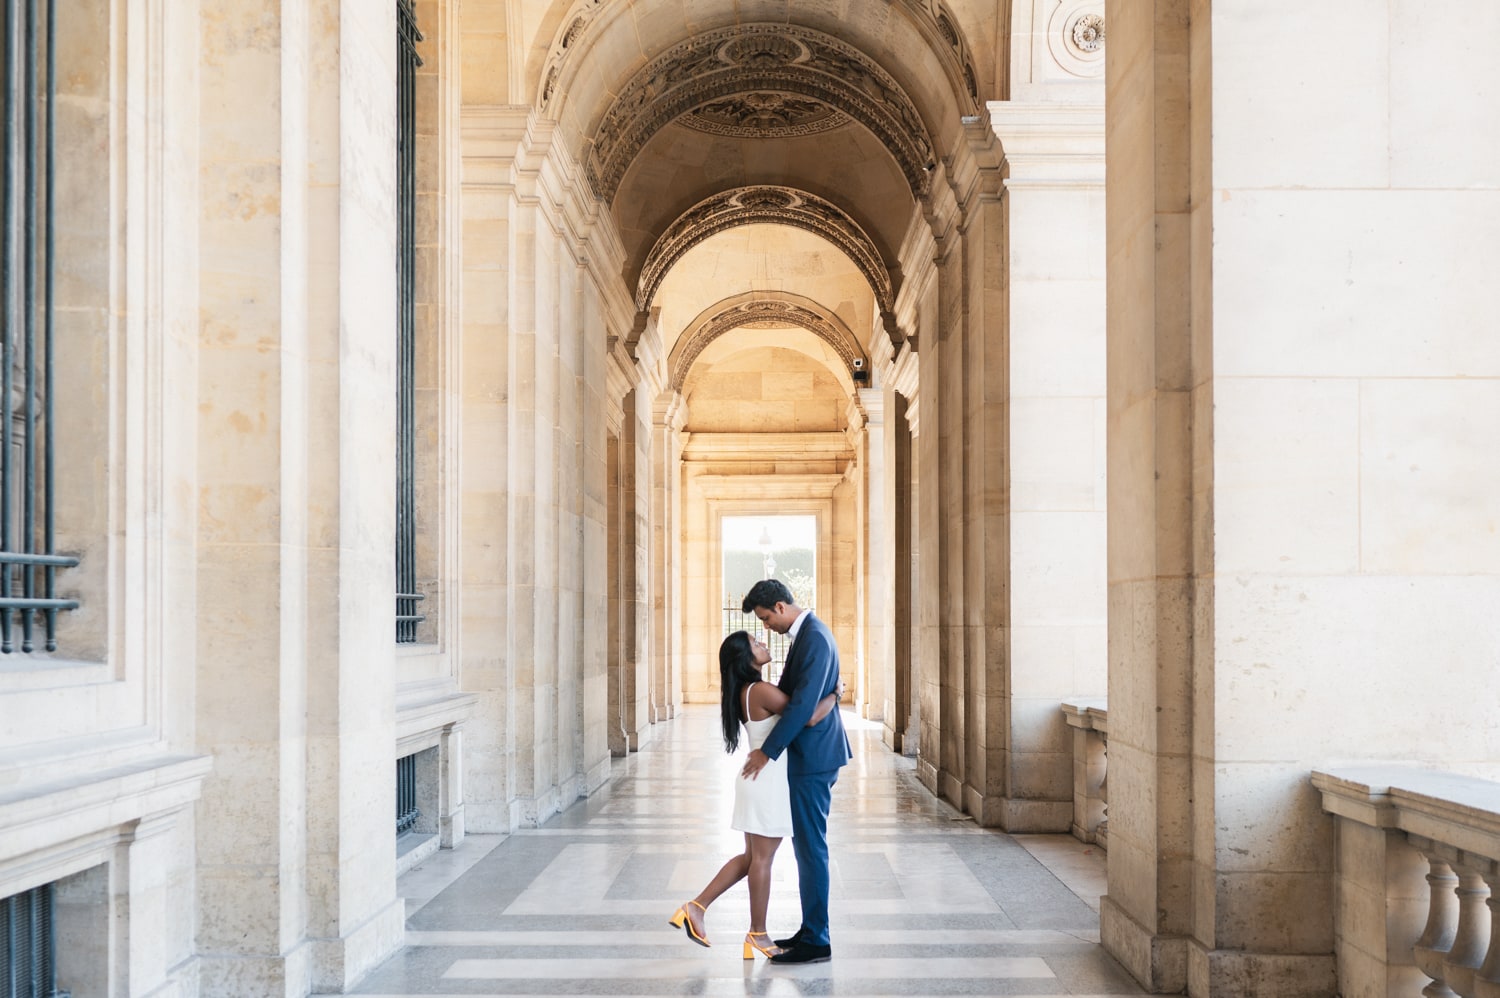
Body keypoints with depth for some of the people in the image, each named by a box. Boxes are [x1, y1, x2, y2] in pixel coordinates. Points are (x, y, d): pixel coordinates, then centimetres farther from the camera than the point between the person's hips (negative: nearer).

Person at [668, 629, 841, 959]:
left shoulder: (746, 691, 9)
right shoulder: (762, 691, -20)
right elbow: (810, 717, -25)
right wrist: (834, 695, -9)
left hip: (760, 779, 9)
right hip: (768, 781, -9)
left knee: (751, 857, 16)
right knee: (762, 859, 2)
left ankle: (696, 908, 15)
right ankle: (758, 935, 13)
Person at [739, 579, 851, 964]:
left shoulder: (815, 638, -20)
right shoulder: (806, 633, 12)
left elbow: (803, 703, -25)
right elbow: (789, 692, 21)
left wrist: (768, 751, -19)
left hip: (814, 758, -10)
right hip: (809, 754, 10)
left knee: (810, 846, -4)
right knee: (806, 843, 15)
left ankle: (816, 942, 3)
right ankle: (811, 929, 23)